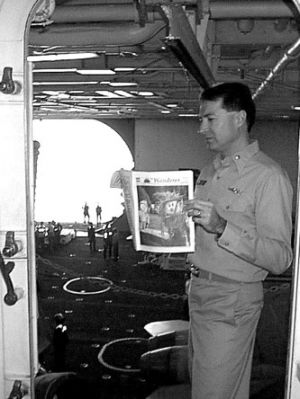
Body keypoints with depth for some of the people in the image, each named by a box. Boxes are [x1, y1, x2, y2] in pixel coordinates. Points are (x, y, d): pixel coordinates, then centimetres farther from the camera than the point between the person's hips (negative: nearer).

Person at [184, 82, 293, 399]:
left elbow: (280, 259, -21)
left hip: (231, 301, -8)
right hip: (199, 292, 8)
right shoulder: (210, 172, 12)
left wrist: (221, 227, -31)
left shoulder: (268, 176, -15)